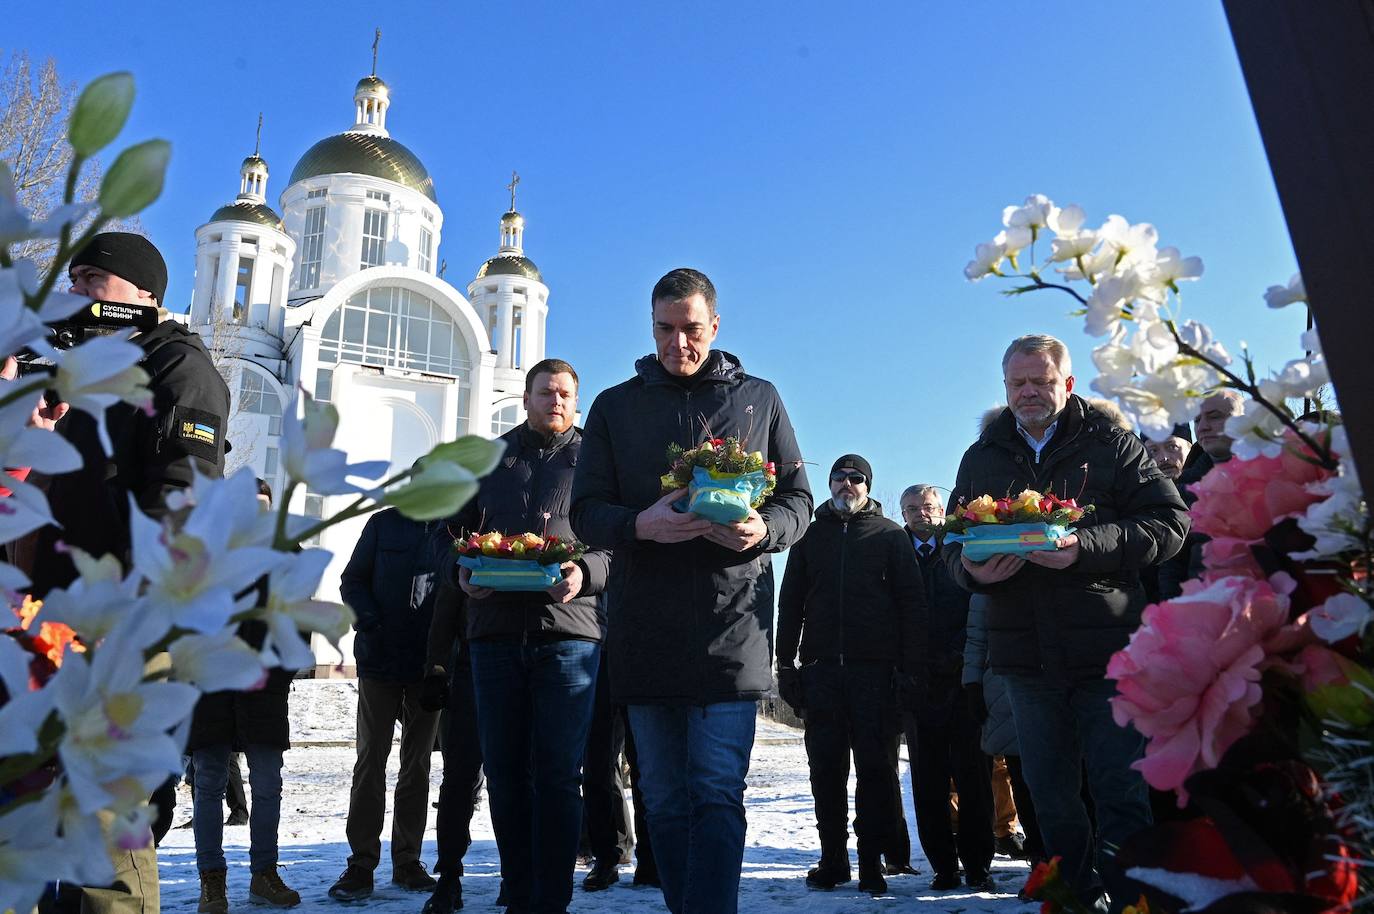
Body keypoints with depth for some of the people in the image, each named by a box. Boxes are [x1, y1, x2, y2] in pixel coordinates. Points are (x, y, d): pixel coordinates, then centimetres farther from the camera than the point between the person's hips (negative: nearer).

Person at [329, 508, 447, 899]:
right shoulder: (384, 524, 2)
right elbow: (352, 580, 2)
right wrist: (371, 624, -15)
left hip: (428, 665, 2)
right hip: (380, 661, -1)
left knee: (417, 765, 9)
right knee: (370, 761, 1)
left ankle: (407, 861, 19)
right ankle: (361, 864, 9)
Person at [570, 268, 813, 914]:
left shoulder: (758, 398, 11)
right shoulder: (615, 406, 12)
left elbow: (798, 499, 10)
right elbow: (586, 510, 6)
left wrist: (763, 531, -13)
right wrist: (640, 525, -16)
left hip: (730, 628, -2)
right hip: (644, 628, 2)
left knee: (718, 793, -6)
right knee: (666, 800, 11)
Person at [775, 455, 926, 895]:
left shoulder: (890, 535, 8)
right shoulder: (811, 537, 15)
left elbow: (912, 601, 3)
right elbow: (790, 603, 13)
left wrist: (911, 665, -6)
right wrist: (785, 665, 5)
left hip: (874, 667, -2)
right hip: (820, 667, 2)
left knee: (876, 766, 1)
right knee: (826, 768, 5)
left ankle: (871, 860, 11)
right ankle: (833, 856, 16)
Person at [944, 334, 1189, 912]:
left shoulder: (1111, 444, 3)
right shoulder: (981, 458, 13)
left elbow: (1169, 524, -6)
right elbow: (953, 544, 13)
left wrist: (1086, 546, -21)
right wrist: (973, 569, -11)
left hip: (1107, 651, -4)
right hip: (1026, 653, 4)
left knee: (1120, 789, -2)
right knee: (1050, 795, 14)